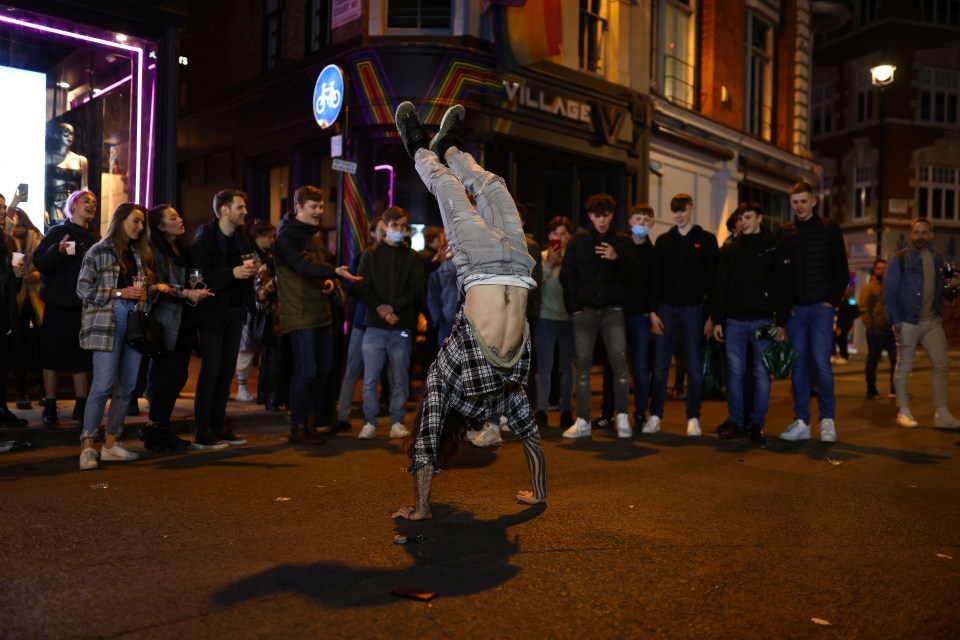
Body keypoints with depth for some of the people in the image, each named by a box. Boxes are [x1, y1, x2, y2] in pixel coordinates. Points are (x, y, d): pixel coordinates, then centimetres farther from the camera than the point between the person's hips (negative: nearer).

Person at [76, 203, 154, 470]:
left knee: (127, 386, 4)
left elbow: (149, 284, 23)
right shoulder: (99, 252, 3)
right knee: (104, 384, -12)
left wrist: (145, 293, 0)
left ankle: (111, 443, 14)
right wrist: (119, 293, -11)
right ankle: (87, 446, -3)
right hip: (106, 321, -5)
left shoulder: (141, 254, 17)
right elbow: (83, 288, -2)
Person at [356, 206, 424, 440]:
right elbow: (362, 287, 2)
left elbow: (417, 291, 0)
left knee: (400, 379, 4)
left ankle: (397, 423, 13)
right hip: (375, 326, 0)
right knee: (370, 379, -1)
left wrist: (393, 306, -11)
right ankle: (369, 423, 7)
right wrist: (379, 308, -13)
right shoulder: (370, 255, 10)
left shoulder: (413, 258, 9)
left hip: (402, 327, 0)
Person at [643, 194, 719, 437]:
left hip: (693, 309, -2)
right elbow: (655, 277, 7)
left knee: (694, 367, 3)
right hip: (666, 308, 2)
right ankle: (655, 416, 10)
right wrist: (653, 311, -2)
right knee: (660, 366, 2)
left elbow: (713, 278, 0)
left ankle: (693, 418, 12)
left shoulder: (706, 240, 3)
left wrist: (711, 315, -6)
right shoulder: (663, 241, 9)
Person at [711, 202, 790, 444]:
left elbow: (783, 287, 0)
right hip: (734, 321, 2)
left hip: (763, 321, -2)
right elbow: (719, 286, 9)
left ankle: (757, 424, 10)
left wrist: (781, 322, -7)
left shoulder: (774, 247, 3)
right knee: (734, 372, 3)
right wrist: (717, 320, 2)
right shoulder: (729, 249, 10)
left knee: (762, 373, 2)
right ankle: (735, 421, 10)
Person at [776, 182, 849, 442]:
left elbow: (841, 270, 4)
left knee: (821, 363, -9)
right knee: (798, 365, 3)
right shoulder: (784, 232, 11)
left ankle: (827, 420, 2)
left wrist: (832, 300, -5)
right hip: (794, 309, 3)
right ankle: (801, 422, 8)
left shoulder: (829, 229, 5)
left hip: (821, 306, -3)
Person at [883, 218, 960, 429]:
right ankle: (903, 412, 11)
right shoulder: (900, 259, -4)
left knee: (942, 365, 2)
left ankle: (942, 414, 9)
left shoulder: (937, 258, 11)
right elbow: (889, 291, -7)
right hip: (908, 322, -5)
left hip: (932, 321, 5)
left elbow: (939, 288, 19)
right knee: (904, 366, 2)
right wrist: (895, 320, -13)